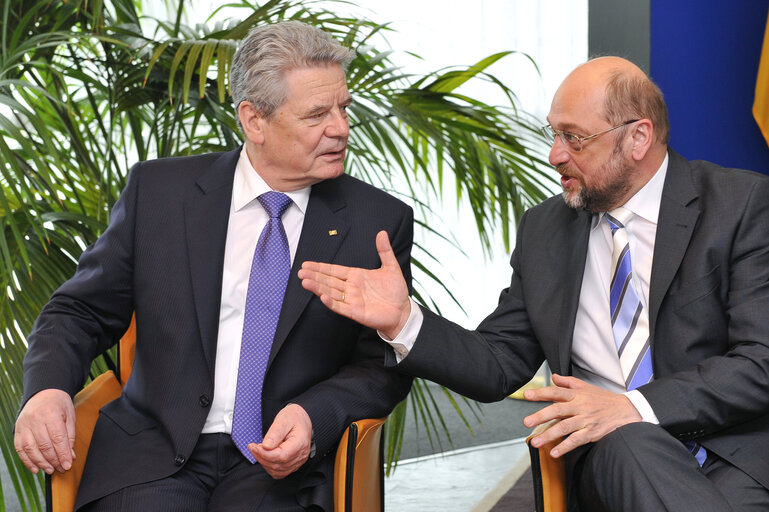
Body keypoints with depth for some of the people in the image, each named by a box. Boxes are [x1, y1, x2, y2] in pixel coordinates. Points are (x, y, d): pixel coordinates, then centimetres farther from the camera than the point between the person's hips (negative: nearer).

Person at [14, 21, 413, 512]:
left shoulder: (380, 223, 4)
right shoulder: (158, 190, 6)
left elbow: (384, 365, 5)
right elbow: (81, 311, 11)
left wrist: (316, 418, -16)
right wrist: (47, 389, -11)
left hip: (281, 469, 0)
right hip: (152, 453, 1)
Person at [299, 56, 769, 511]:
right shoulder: (545, 231, 15)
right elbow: (499, 366, 15)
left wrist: (636, 406, -21)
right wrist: (403, 321, -2)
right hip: (612, 459, 3)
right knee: (628, 443, -33)